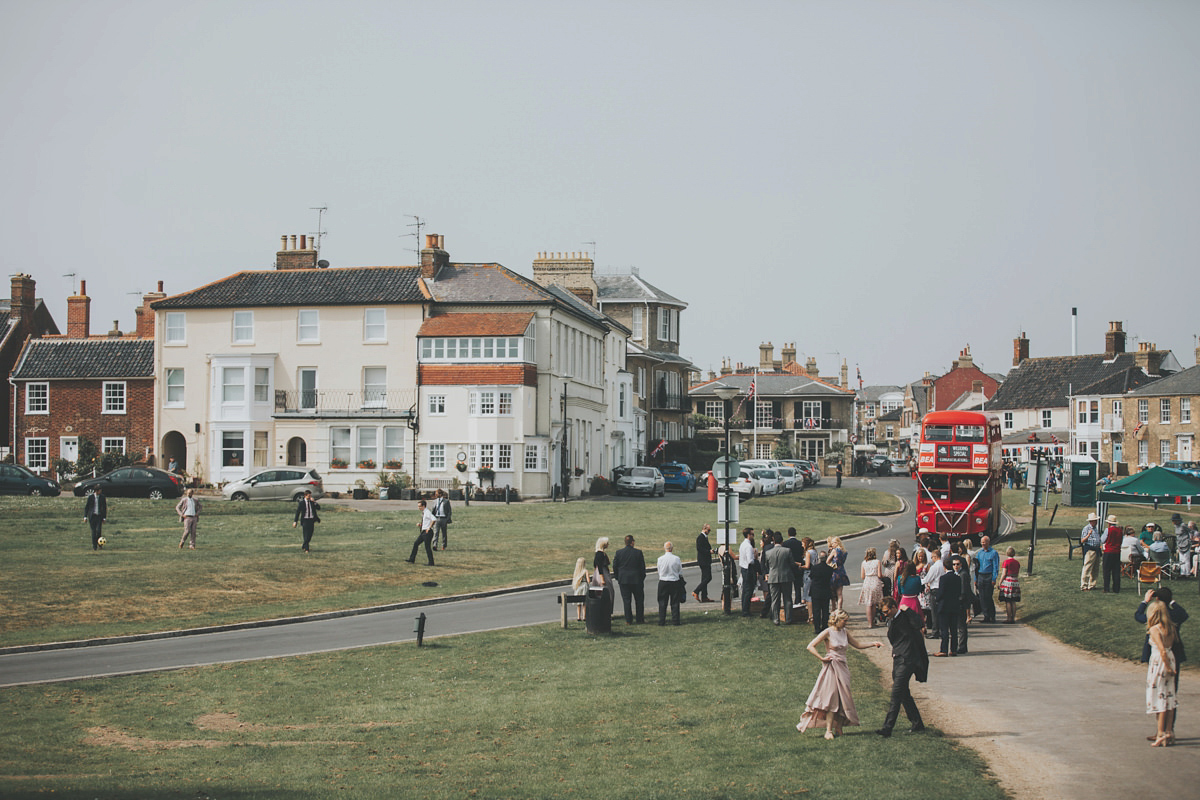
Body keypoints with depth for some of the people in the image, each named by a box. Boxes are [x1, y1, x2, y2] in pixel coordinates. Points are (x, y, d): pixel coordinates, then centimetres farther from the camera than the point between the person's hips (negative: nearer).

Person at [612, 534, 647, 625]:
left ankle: (628, 620, 4)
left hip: (623, 580, 1)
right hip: (637, 580, -1)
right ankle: (640, 619, 13)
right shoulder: (638, 552, -7)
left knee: (626, 600, 5)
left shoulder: (619, 552, -4)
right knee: (639, 600, 11)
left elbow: (615, 567, 0)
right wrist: (642, 578, 9)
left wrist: (618, 578, 12)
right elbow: (642, 567, -4)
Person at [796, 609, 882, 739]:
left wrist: (873, 644, 7)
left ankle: (838, 728, 10)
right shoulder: (828, 632, -8)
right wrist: (822, 658, -13)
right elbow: (810, 646, -11)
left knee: (843, 698, 3)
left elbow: (858, 645, 18)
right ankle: (828, 731, -5)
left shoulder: (844, 632, 10)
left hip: (843, 668, 6)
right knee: (832, 699, -8)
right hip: (831, 668, -6)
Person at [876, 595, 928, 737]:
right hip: (897, 660, 9)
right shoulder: (891, 621, 17)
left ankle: (888, 727, -17)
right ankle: (917, 724, 22)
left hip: (907, 660, -9)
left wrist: (906, 610, -24)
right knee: (904, 694, 12)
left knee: (896, 694, -13)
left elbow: (917, 624, -28)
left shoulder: (906, 616, -9)